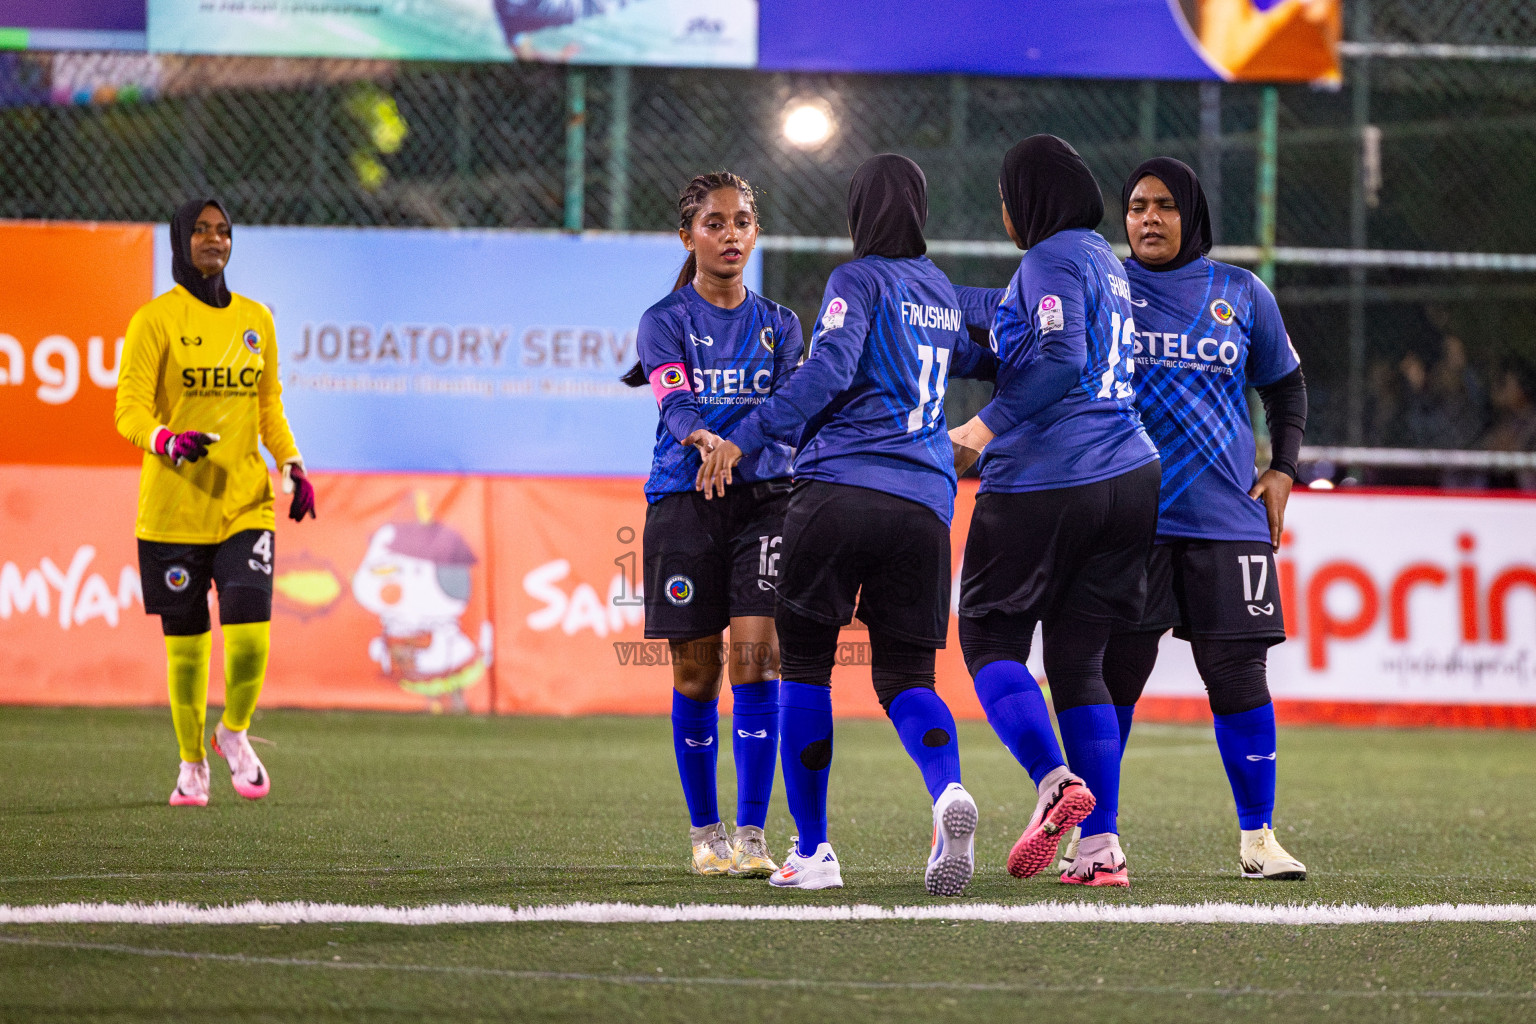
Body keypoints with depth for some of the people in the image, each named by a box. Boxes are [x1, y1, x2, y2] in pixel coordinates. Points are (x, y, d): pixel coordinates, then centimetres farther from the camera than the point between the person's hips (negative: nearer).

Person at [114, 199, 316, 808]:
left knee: (250, 634, -13)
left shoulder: (256, 320, 11)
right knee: (185, 643, 2)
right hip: (173, 506, -3)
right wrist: (167, 441, -29)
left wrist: (292, 464, 3)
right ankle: (192, 762, 21)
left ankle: (234, 732, 14)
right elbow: (130, 410, -8)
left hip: (245, 502, 3)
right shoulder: (155, 320, -3)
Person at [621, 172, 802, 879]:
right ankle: (706, 832, 17)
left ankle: (751, 835, -10)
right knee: (697, 670, 3)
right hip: (684, 501, -1)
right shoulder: (665, 322, 3)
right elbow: (676, 404, -13)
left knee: (757, 657, -11)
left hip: (764, 497, 1)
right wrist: (705, 440, -36)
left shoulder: (779, 325, 12)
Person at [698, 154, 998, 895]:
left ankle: (812, 849, 7)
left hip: (838, 491, -5)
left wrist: (743, 439, -14)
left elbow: (827, 372, -14)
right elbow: (989, 358, 36)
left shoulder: (858, 281, 0)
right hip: (924, 506, 5)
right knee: (905, 675, 4)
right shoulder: (948, 297, 19)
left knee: (805, 666, 7)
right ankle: (948, 792, -27)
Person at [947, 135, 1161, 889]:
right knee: (1079, 661, 8)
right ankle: (1101, 846, 0)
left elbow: (1059, 364, -20)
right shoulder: (1104, 260, 20)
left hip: (1044, 485, -8)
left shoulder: (1051, 260, -8)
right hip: (1130, 479, 8)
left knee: (991, 640, 3)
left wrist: (985, 429, -19)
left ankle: (1055, 780, -18)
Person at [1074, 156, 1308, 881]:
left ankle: (1257, 836, 9)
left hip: (1227, 517, 1)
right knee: (1112, 673, -3)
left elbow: (1285, 386, 21)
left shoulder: (1242, 295, 9)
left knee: (1238, 676, -1)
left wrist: (1282, 472, 8)